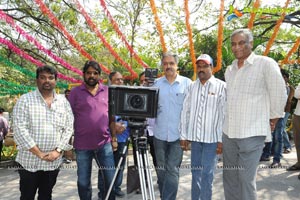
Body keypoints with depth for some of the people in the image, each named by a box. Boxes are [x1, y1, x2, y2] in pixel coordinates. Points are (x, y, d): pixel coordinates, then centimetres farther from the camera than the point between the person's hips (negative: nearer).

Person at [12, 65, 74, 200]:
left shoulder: (63, 102, 5)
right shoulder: (25, 100, -5)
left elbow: (68, 128, 3)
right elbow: (19, 129, -12)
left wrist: (58, 151, -9)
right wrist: (39, 153, -15)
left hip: (53, 162, 3)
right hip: (29, 161, -3)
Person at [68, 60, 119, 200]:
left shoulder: (107, 91, 7)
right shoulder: (75, 92, 0)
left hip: (105, 144, 2)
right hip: (82, 145, -1)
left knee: (110, 180, 7)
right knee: (83, 182, 12)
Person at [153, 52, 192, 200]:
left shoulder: (187, 83, 0)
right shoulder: (156, 83, 7)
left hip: (178, 135, -3)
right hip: (159, 134, 3)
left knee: (172, 170, -5)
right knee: (161, 169, 14)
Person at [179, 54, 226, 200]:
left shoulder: (221, 87, -3)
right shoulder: (192, 87, 9)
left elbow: (225, 115, -7)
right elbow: (185, 112, 9)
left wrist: (222, 139, -10)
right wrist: (183, 135, 7)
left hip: (212, 137, -4)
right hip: (195, 136, 4)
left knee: (207, 173, 1)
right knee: (195, 172, 13)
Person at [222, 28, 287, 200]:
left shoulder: (265, 64, -8)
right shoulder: (229, 70, 11)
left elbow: (279, 95, -5)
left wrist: (273, 120, 3)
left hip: (252, 132, -6)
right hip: (229, 132, 6)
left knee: (246, 179, -1)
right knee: (229, 177, 13)